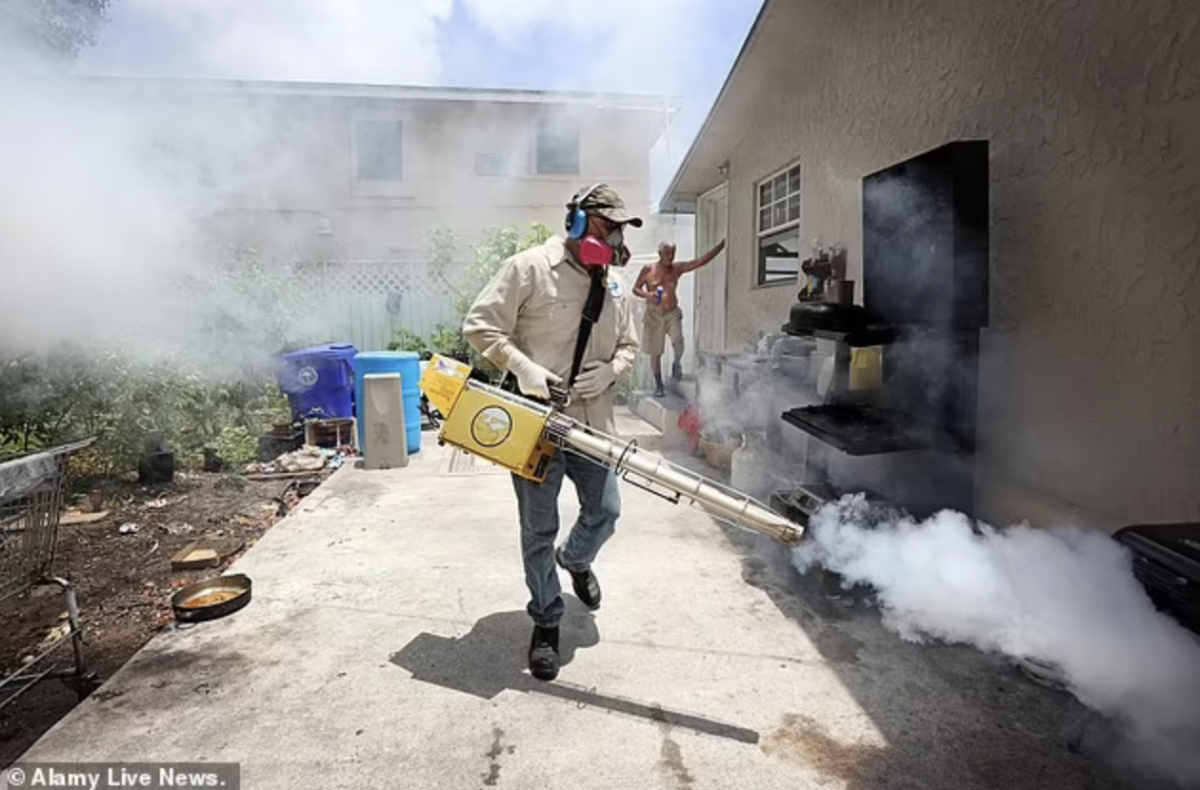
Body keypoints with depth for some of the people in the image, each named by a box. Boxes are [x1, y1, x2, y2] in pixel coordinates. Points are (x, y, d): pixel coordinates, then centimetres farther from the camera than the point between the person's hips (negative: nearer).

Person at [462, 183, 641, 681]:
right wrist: (522, 367, -21)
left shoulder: (616, 289, 10)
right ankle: (546, 623, 25)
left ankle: (575, 560, 48)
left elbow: (629, 347, 18)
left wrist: (610, 370, -4)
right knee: (539, 529, 6)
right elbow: (480, 324, -8)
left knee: (605, 513, 13)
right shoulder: (530, 268, -8)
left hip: (592, 424, 6)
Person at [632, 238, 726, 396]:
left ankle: (676, 363, 7)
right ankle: (658, 385, 20)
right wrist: (647, 295, -18)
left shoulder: (677, 268, 2)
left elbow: (702, 261, -3)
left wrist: (721, 246, -10)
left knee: (678, 341, -26)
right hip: (653, 315, -1)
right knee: (655, 352, 4)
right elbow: (635, 289, 3)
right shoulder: (648, 269, -3)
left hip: (672, 313, 1)